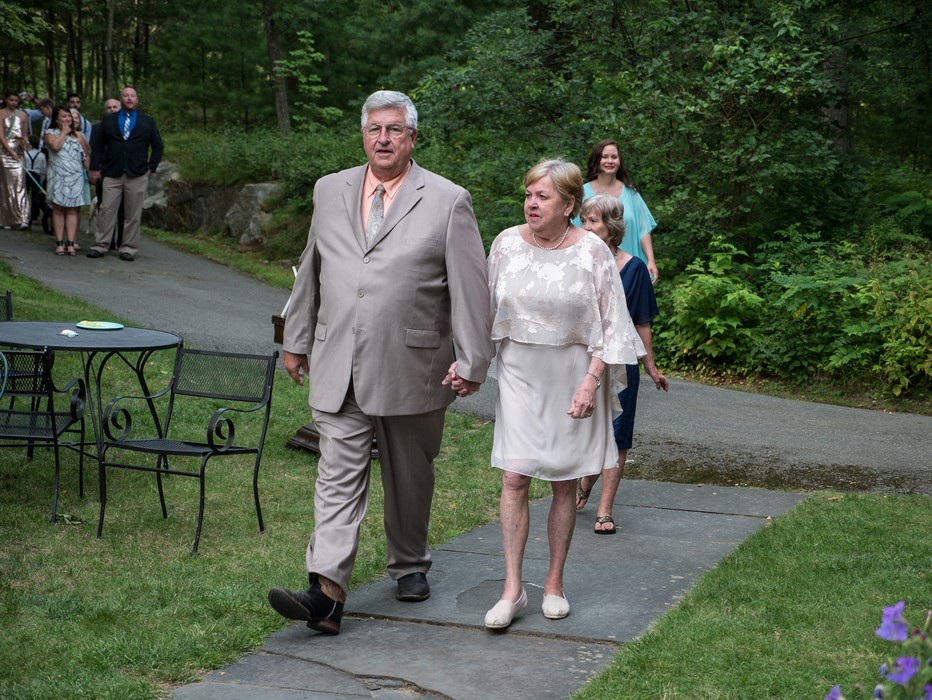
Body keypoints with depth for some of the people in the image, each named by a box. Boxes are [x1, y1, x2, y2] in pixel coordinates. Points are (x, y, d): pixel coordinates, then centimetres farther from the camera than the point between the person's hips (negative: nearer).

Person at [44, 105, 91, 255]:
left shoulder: (78, 134, 16)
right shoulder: (51, 133, 8)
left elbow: (88, 152, 7)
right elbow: (55, 146, -14)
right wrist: (64, 132, -4)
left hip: (76, 177, 2)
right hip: (59, 177, -2)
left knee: (72, 210, -3)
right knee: (58, 209, -3)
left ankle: (70, 243, -5)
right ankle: (59, 243, -2)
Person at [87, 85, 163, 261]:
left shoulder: (147, 121, 10)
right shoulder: (108, 120, 11)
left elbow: (157, 145, 13)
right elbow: (97, 144, 10)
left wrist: (151, 167, 4)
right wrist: (94, 168, 3)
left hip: (137, 176, 0)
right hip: (112, 174, 0)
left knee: (133, 215, 1)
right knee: (106, 211, -4)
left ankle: (129, 249, 7)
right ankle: (100, 245, 2)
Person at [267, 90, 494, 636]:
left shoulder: (448, 201, -2)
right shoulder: (331, 191, 10)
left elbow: (471, 288, -4)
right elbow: (310, 272, 18)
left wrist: (472, 364, -8)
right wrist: (297, 340, 19)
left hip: (413, 369, -2)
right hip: (339, 368, 2)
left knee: (410, 478, 13)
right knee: (339, 477, -6)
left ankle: (410, 566, 34)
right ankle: (327, 592, -12)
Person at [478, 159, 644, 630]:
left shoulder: (592, 252, -7)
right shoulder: (506, 244, 1)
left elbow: (611, 325, -4)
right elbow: (486, 311, 11)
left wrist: (591, 381, -12)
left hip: (570, 379, -1)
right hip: (520, 377, 2)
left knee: (563, 483, 6)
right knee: (514, 479, -6)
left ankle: (555, 583, 19)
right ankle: (512, 590, -1)